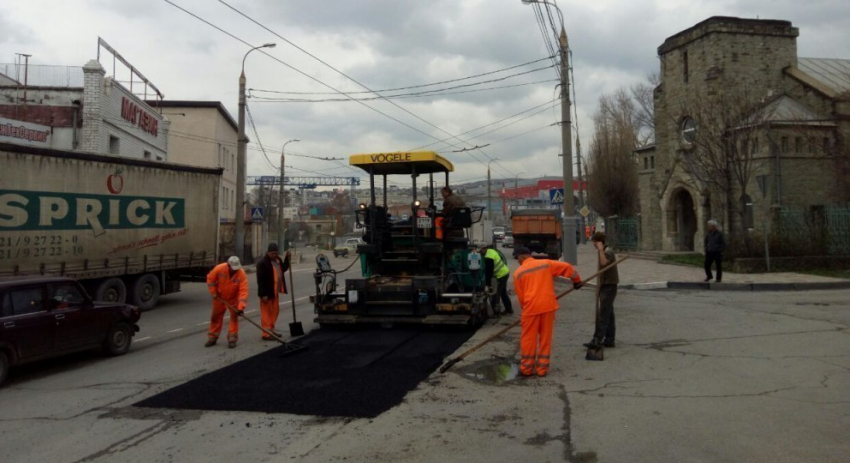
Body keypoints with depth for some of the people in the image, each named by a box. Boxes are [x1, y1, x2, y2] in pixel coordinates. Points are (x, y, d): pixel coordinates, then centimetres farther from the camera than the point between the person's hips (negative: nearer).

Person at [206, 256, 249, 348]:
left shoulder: (242, 274, -30)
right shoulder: (219, 268, -27)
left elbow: (243, 291, -32)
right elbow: (210, 279, -9)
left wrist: (241, 307, -37)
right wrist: (214, 293, -10)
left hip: (233, 299, -2)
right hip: (219, 297, 2)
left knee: (234, 317, -3)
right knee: (215, 317, 11)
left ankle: (232, 339, 6)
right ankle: (212, 338, 25)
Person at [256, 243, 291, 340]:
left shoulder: (277, 259, 8)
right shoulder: (262, 262, -18)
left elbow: (283, 269, 22)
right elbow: (260, 280, -20)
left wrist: (287, 258, 9)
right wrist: (263, 294, -22)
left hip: (275, 291, 9)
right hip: (267, 292, -8)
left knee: (275, 311, 17)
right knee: (266, 312, -1)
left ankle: (271, 330, 30)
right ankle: (266, 333, 4)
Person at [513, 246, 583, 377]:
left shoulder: (518, 273, 4)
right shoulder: (546, 263, 9)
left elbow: (520, 296, 7)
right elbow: (567, 267, 10)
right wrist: (577, 280, 25)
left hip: (531, 307, -2)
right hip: (548, 305, 2)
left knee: (528, 339, 8)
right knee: (545, 338, 12)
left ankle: (526, 369, 13)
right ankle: (542, 368, 15)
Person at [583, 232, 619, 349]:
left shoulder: (608, 251, -13)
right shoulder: (602, 252, 16)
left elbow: (604, 262, -34)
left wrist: (600, 249, -27)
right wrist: (598, 287, 21)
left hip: (609, 287, -10)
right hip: (605, 287, 10)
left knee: (603, 315, -10)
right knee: (608, 314, 12)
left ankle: (597, 340, -11)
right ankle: (609, 340, 17)